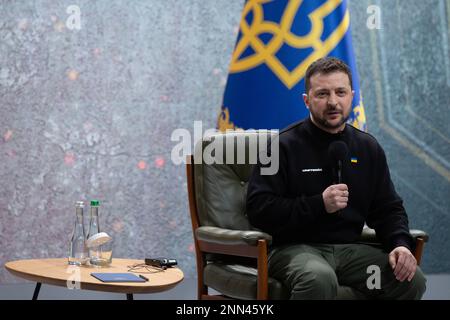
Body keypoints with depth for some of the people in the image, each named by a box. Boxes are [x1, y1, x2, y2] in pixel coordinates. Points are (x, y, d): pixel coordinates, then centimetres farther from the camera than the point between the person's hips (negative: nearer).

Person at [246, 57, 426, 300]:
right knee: (319, 279, -38)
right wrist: (319, 204, -18)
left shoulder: (368, 148, 13)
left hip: (349, 248, 5)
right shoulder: (283, 146, -4)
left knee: (412, 279, -18)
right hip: (294, 248, -5)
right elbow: (258, 209, -11)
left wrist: (400, 243, -4)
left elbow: (388, 208, 17)